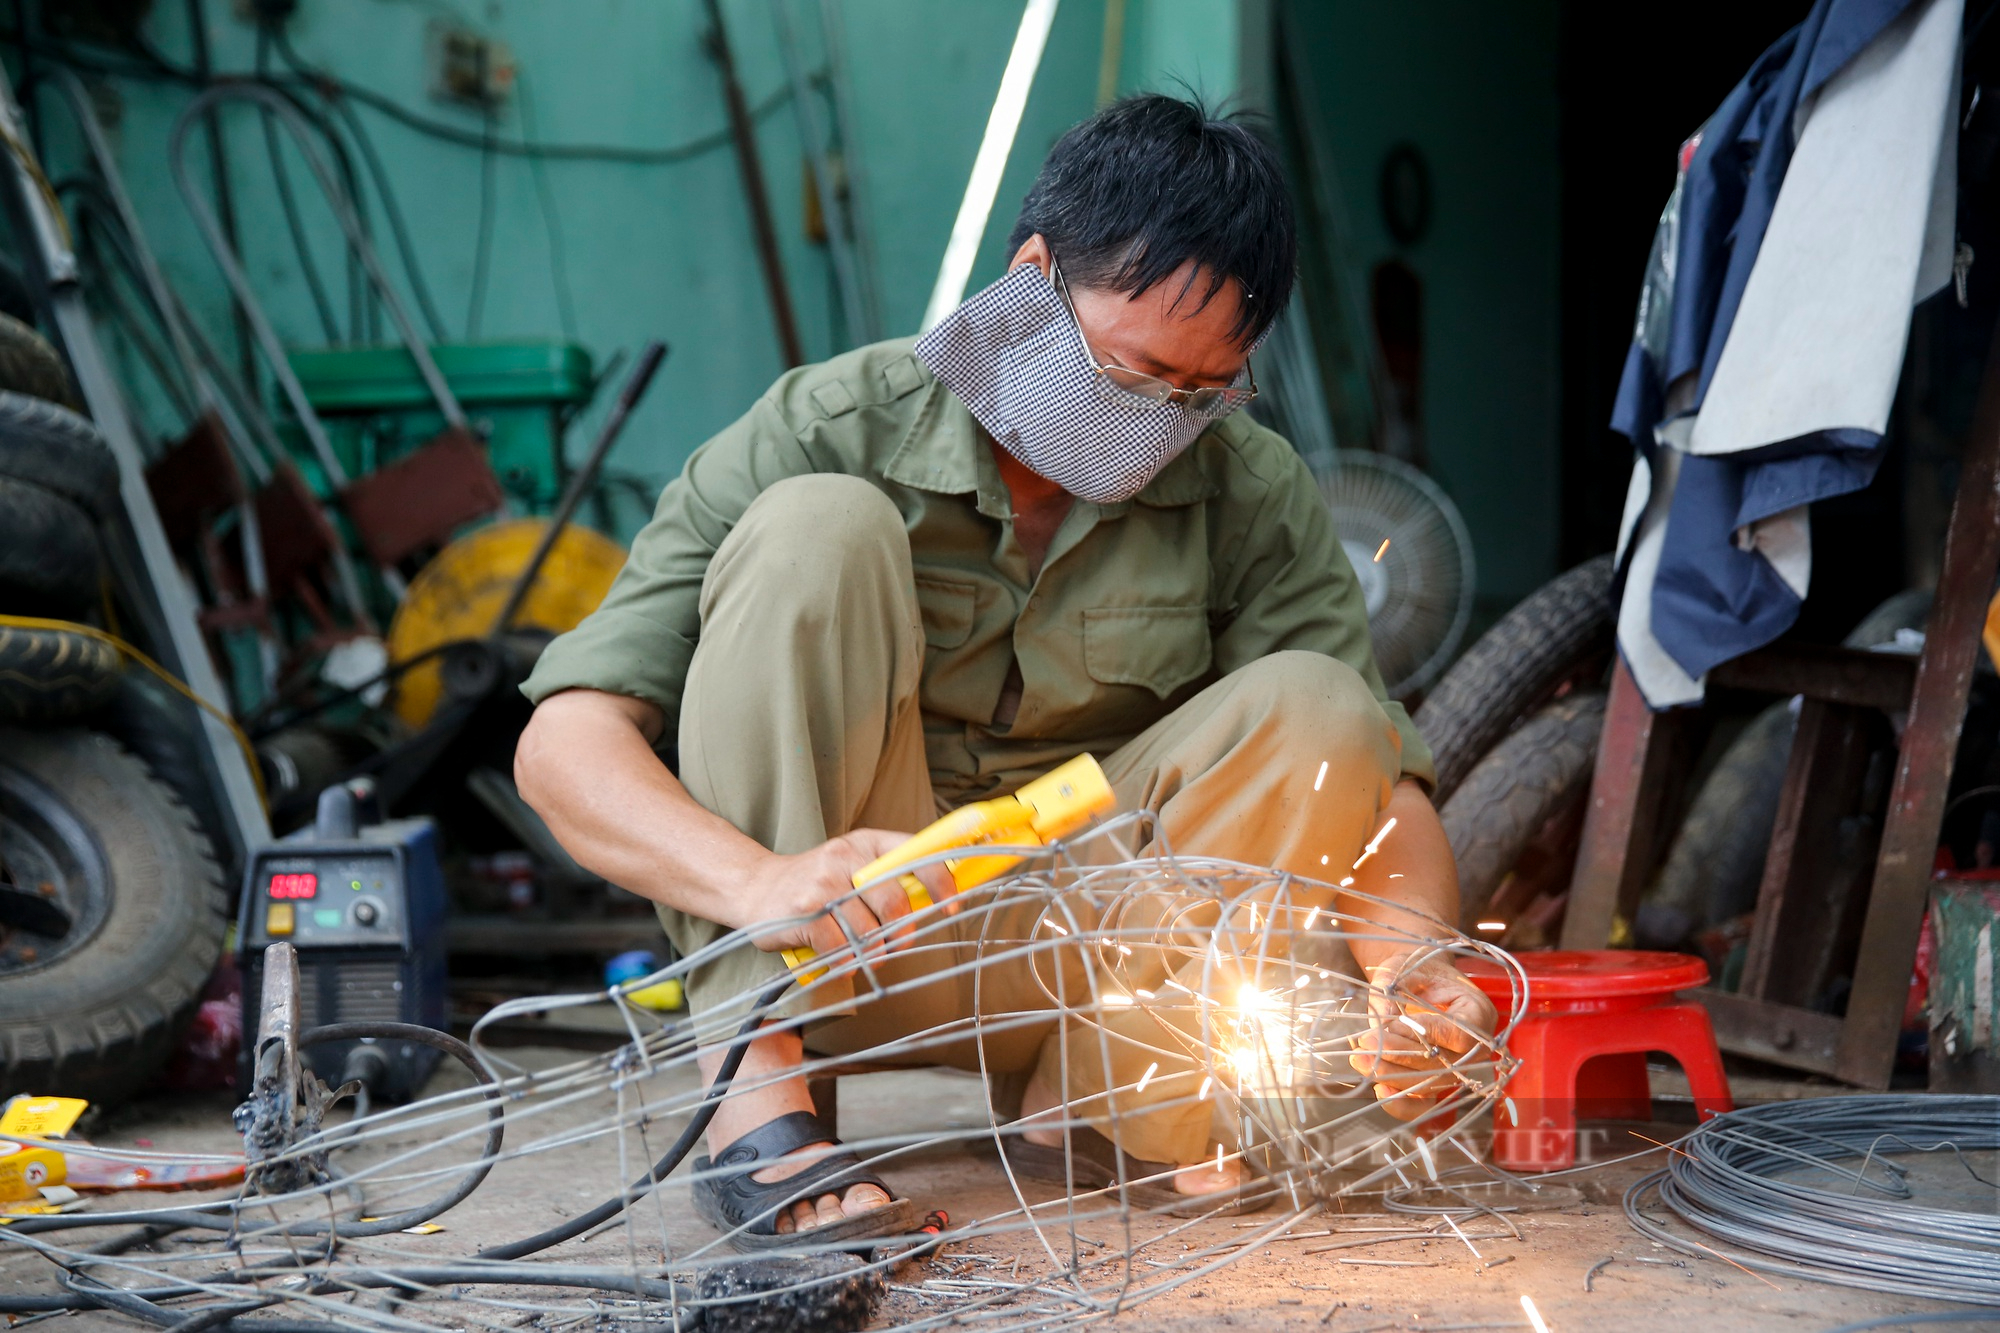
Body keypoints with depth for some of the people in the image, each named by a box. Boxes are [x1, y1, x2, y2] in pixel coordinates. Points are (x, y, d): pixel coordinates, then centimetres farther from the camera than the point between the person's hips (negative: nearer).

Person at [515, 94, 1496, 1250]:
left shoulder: (1255, 495, -7)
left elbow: (1382, 776, -9)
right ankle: (759, 1104, -29)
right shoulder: (835, 432, -16)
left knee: (1316, 706, -20)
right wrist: (759, 880, -42)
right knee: (817, 526, -25)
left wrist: (1413, 950, -33)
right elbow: (565, 742, -22)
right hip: (835, 938, -2)